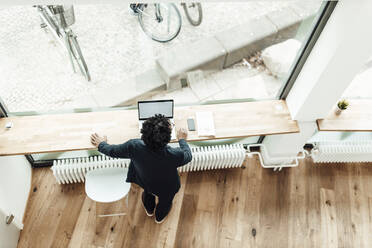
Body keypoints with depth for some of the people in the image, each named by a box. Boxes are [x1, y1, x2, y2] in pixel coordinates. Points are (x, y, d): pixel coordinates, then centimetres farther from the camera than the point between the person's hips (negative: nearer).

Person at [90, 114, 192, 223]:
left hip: (145, 184, 2)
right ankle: (160, 217, 65)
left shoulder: (134, 146, -36)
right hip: (166, 190, -1)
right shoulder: (174, 155, -41)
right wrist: (182, 139, 2)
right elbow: (188, 155, -16)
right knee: (165, 200, 35)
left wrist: (101, 144, 6)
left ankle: (149, 210, 66)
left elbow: (112, 151, -16)